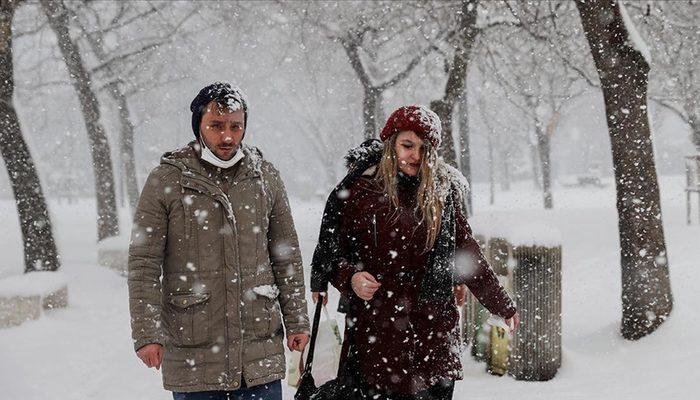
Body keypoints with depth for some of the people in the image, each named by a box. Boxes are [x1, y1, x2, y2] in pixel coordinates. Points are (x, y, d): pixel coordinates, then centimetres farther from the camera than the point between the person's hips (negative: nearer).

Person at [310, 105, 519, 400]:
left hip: (433, 328, 2)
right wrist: (350, 277, -14)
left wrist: (502, 305, 19)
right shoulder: (356, 189, 1)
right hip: (375, 329, -2)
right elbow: (331, 250, 6)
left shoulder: (442, 192, 8)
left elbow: (466, 251, 15)